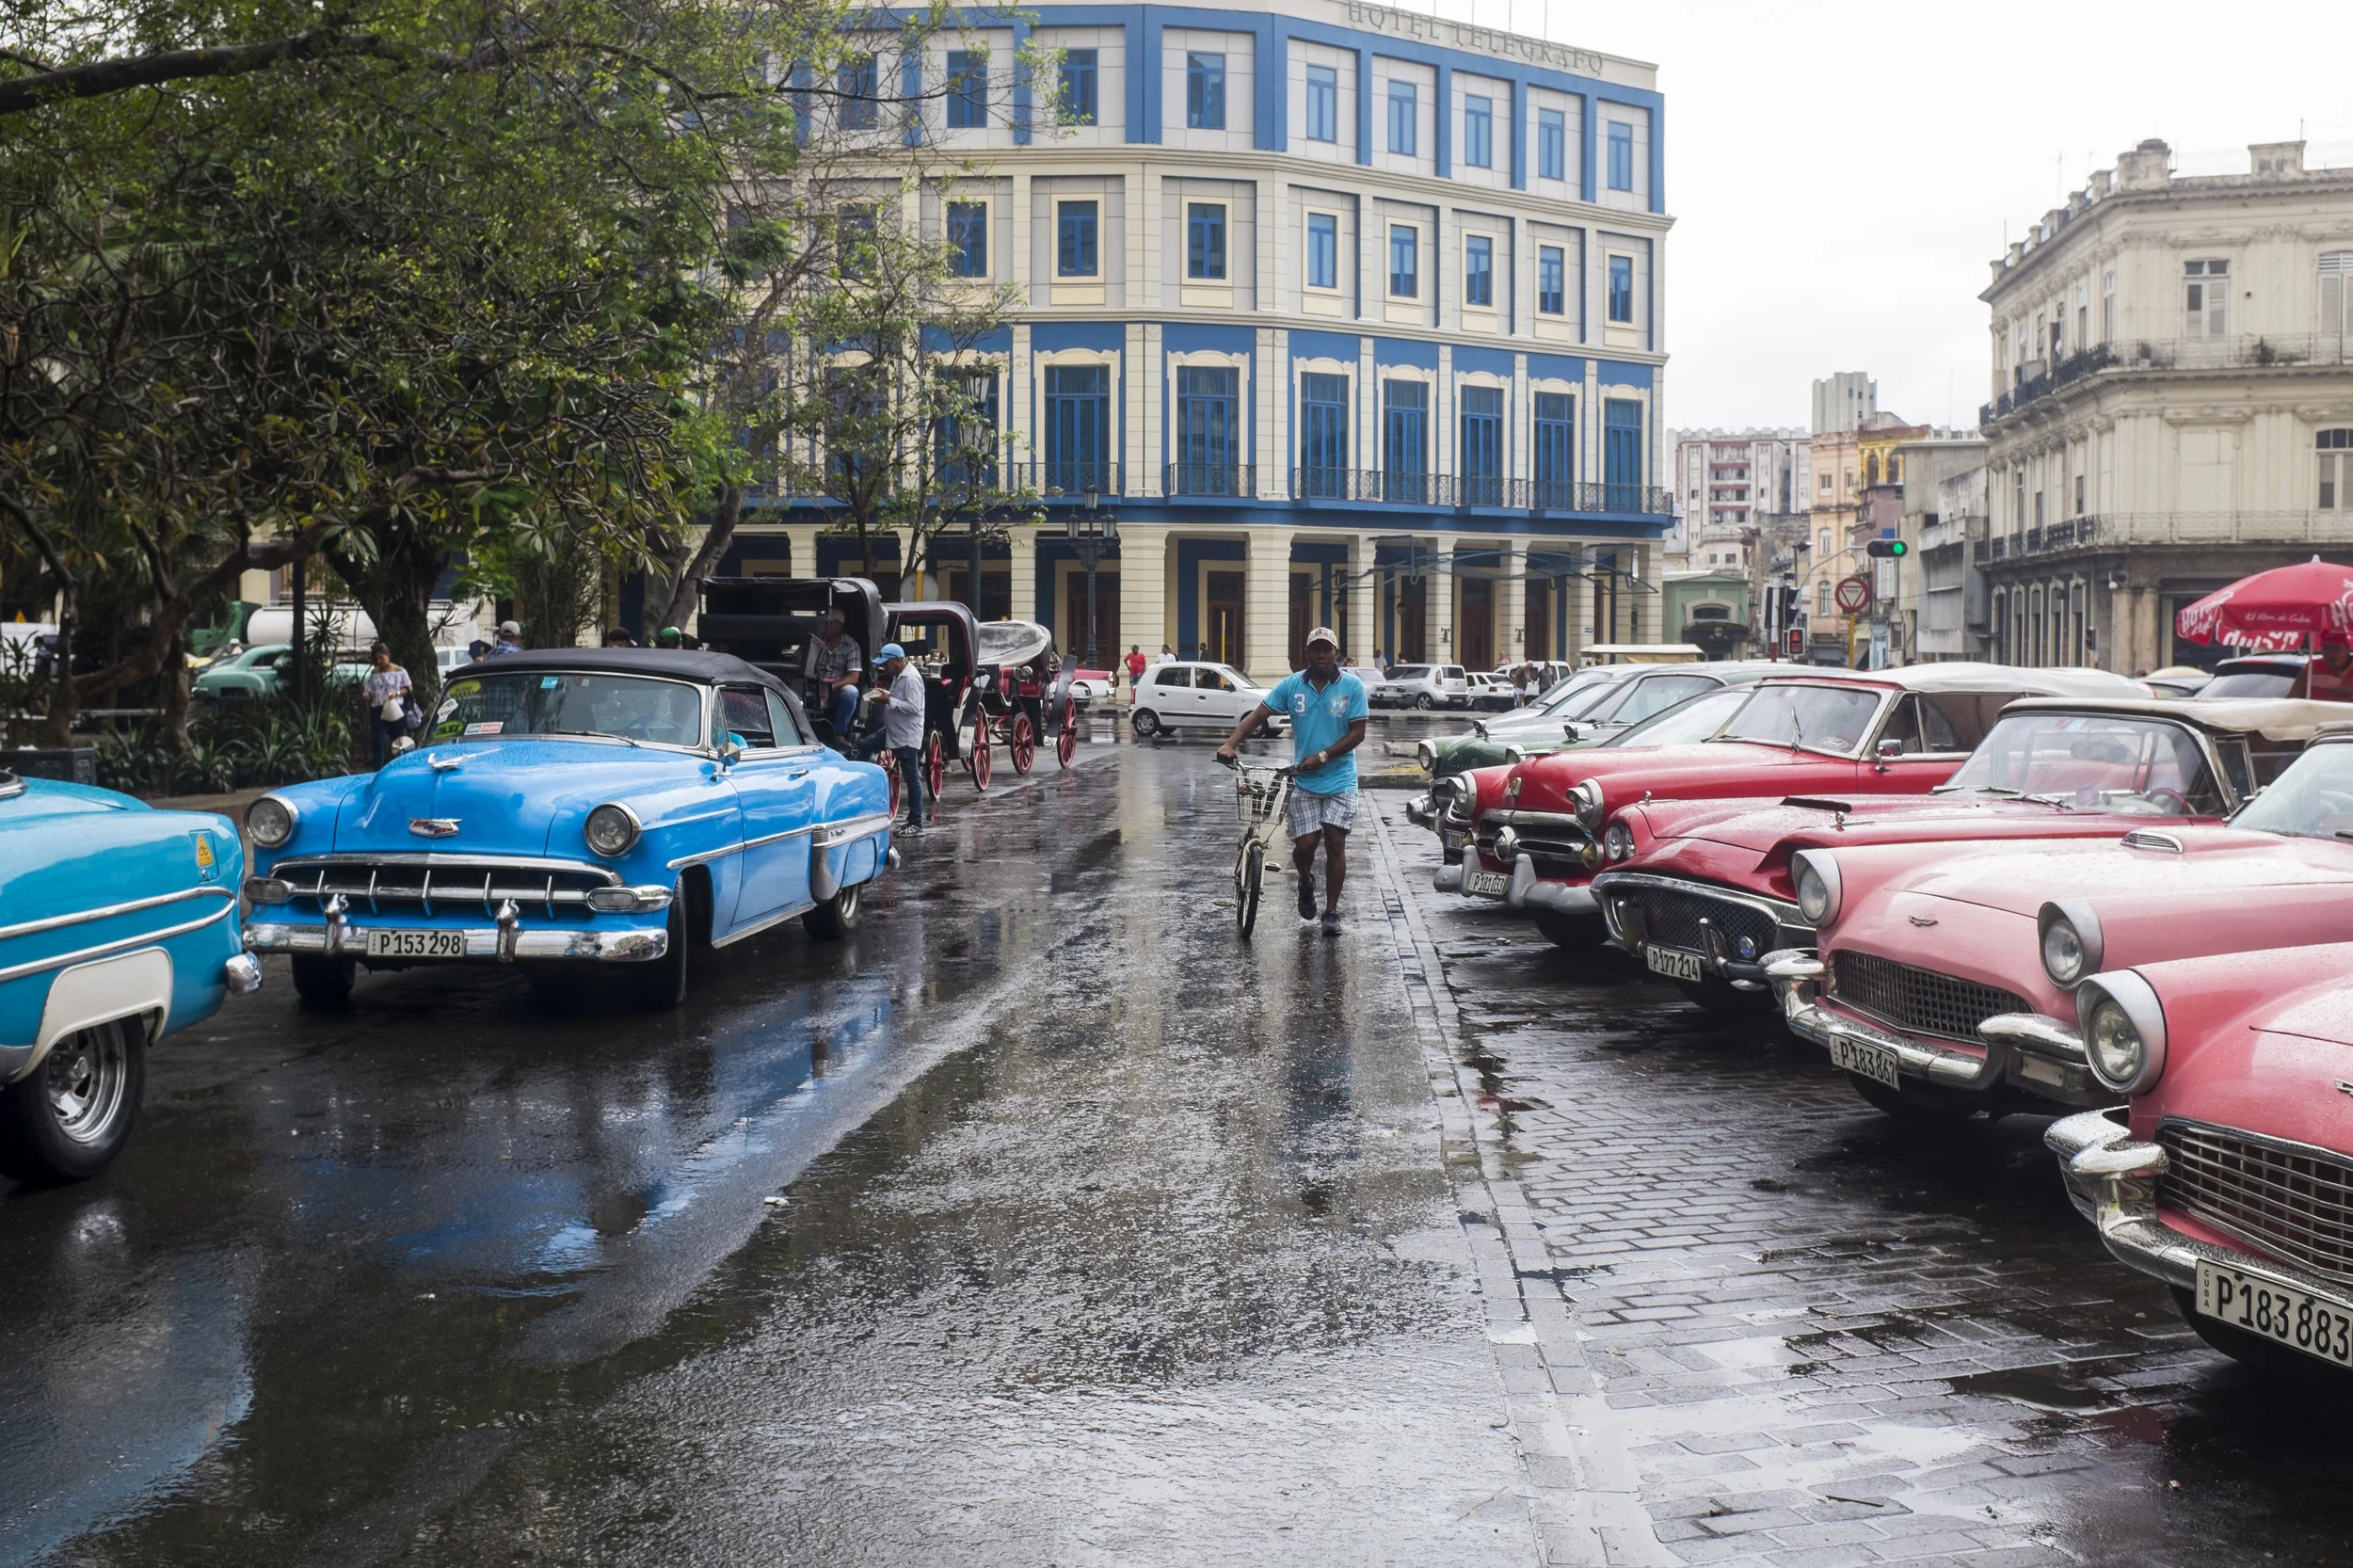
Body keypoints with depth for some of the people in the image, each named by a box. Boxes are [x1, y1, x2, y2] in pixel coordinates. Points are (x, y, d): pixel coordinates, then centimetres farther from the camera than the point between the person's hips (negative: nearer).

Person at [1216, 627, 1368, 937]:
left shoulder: (1352, 686, -5)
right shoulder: (1292, 685, 0)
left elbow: (1358, 733, -7)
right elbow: (1257, 715, -3)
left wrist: (1322, 756, -16)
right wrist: (1231, 744, -18)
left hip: (1340, 780, -1)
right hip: (1304, 782, 1)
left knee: (1335, 843, -5)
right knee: (1305, 844, -5)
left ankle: (1331, 912, 8)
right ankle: (1306, 882, 30)